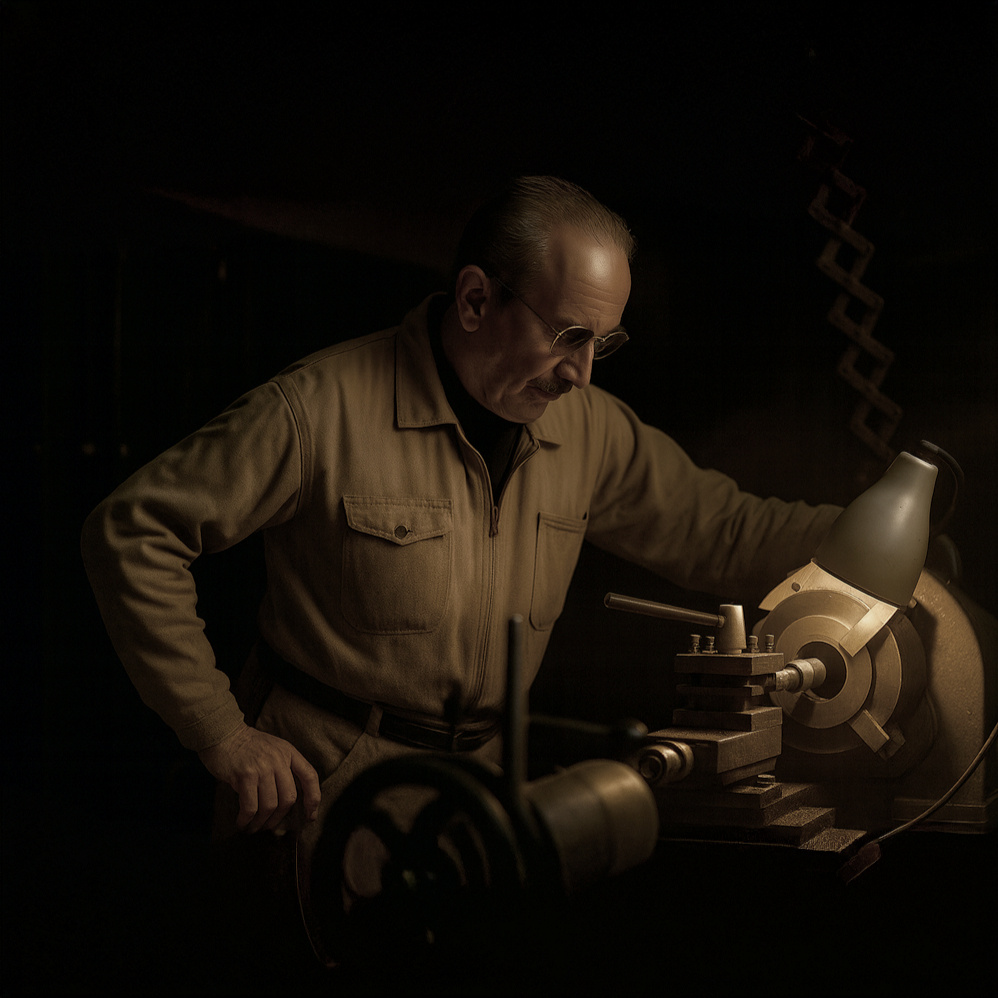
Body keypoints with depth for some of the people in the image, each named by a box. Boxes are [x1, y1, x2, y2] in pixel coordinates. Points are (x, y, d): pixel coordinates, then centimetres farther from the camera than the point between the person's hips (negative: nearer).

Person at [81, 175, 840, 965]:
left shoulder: (591, 429, 2)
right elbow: (132, 530, -13)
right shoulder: (325, 409, -16)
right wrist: (221, 732, -15)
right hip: (322, 787, -5)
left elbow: (722, 532, 11)